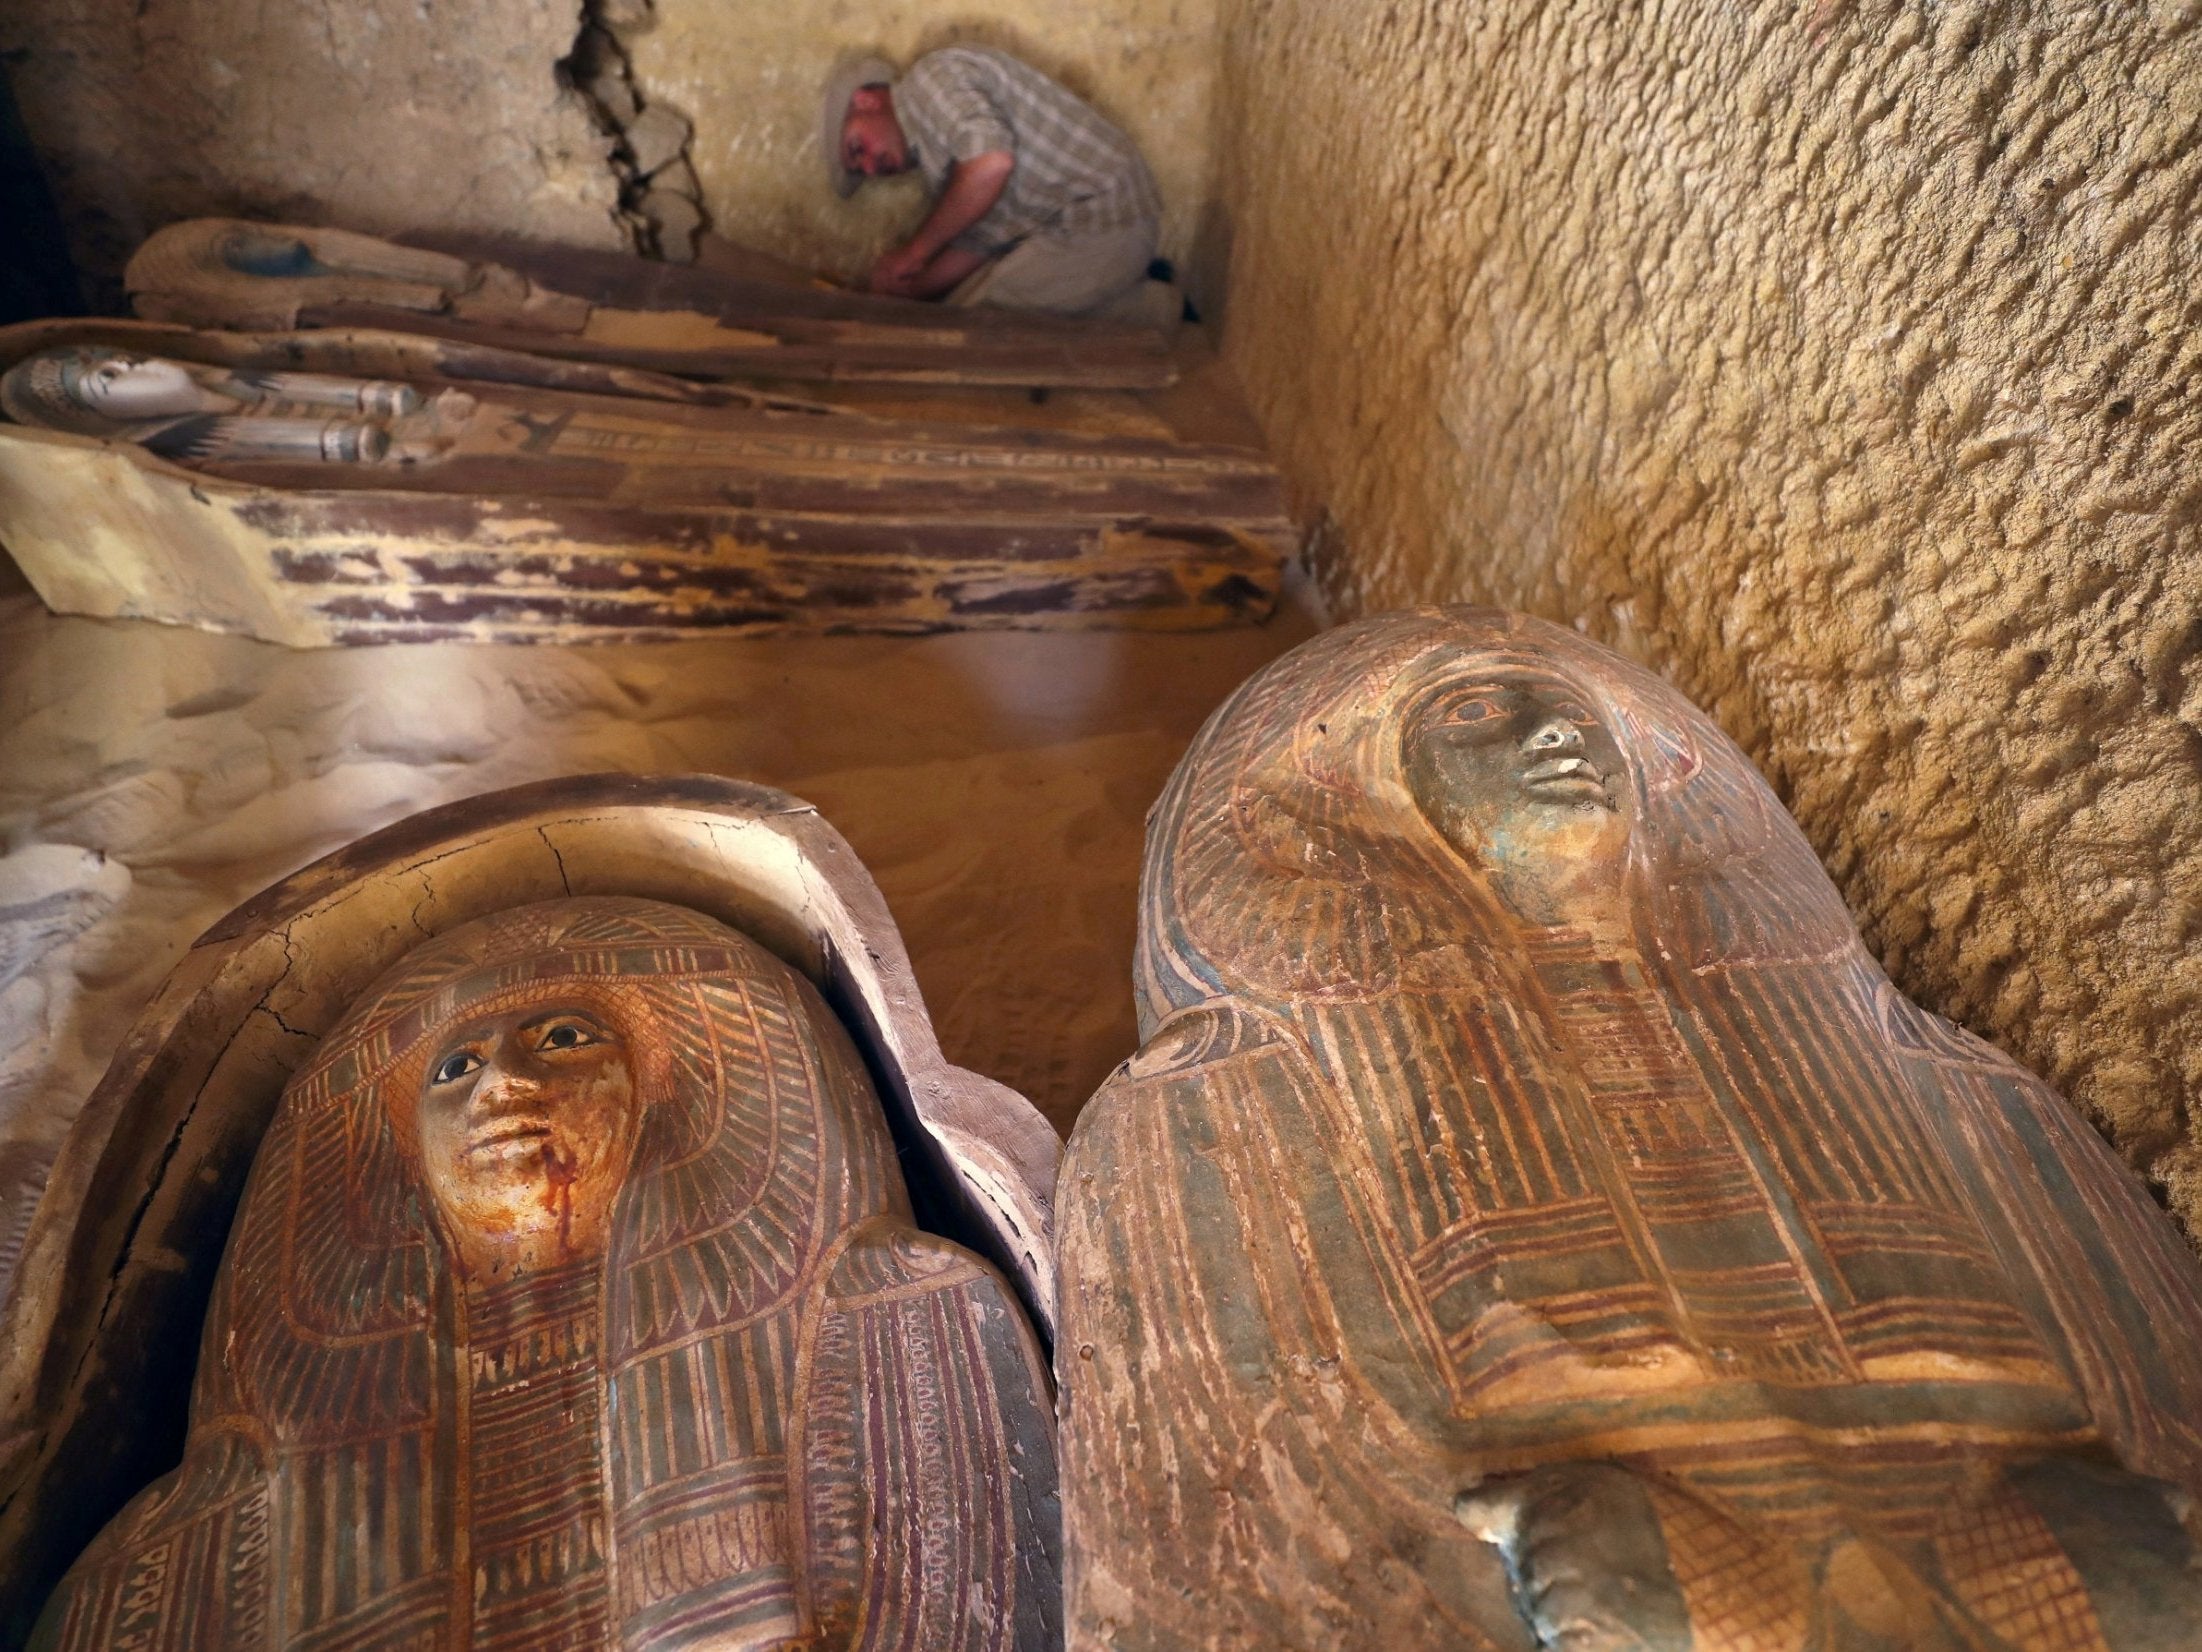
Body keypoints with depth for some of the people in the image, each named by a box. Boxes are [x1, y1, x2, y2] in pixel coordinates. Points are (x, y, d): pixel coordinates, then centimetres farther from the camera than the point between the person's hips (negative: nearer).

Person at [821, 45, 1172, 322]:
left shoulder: (933, 74, -5)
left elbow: (990, 163, -23)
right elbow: (974, 244, 20)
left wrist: (916, 250, -12)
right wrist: (895, 295, 15)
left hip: (1098, 222, -10)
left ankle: (1149, 311, -5)